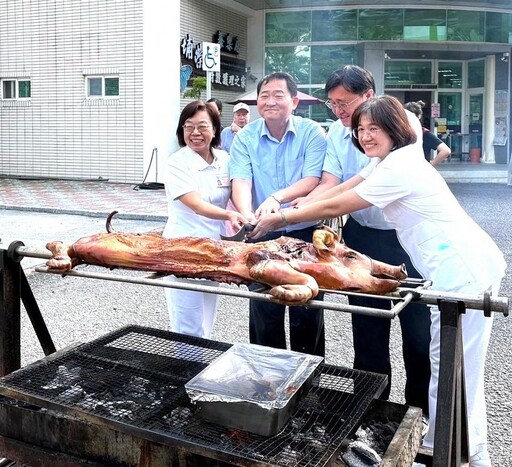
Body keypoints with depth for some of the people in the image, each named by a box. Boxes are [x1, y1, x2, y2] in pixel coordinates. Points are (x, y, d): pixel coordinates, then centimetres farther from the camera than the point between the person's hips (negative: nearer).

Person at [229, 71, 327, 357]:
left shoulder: (312, 133, -4)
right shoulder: (245, 138, 1)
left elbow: (312, 181, -15)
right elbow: (240, 181, -12)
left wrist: (277, 197, -32)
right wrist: (246, 214, -33)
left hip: (304, 232, -1)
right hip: (263, 235, 2)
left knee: (307, 315, 9)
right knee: (264, 312, 12)